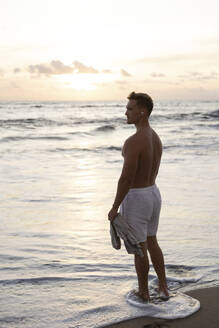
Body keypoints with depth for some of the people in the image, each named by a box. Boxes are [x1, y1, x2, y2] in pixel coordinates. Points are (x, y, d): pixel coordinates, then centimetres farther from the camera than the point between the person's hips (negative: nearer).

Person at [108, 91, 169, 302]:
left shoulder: (133, 142, -26)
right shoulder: (156, 139, 4)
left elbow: (126, 179, -26)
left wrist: (114, 208, -16)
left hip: (135, 199, -8)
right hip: (154, 194, 8)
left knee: (139, 247, 8)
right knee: (151, 241, 23)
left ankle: (143, 292, 25)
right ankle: (163, 287, 30)